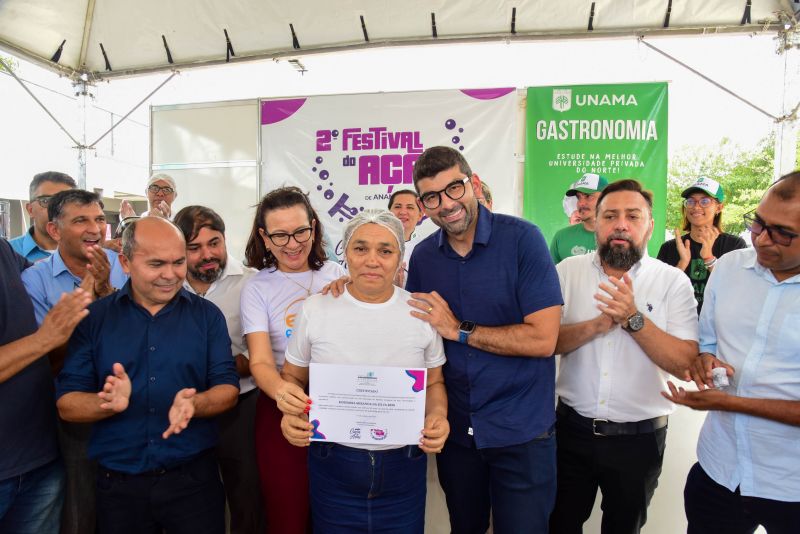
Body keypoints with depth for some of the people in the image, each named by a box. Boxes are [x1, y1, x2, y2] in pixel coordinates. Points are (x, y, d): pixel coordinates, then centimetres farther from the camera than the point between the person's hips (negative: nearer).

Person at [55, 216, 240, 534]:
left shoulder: (207, 315, -1)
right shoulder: (93, 318, -1)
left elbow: (228, 388, -5)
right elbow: (66, 403, -4)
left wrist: (194, 404, -26)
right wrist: (109, 403, -24)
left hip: (194, 478, 0)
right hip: (119, 483, 1)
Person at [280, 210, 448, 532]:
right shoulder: (315, 309, -5)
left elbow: (434, 383, 7)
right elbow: (292, 377, 6)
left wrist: (438, 415, -12)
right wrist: (290, 414, -13)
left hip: (404, 465, 1)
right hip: (332, 462, 0)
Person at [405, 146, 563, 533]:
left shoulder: (521, 238, -15)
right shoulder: (422, 255, -1)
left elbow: (543, 339, -20)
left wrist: (459, 330, -18)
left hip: (522, 431, -4)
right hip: (455, 427, 4)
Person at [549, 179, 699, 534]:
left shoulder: (673, 282, -7)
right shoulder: (568, 271, -3)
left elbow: (685, 365, -14)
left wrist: (633, 318, -25)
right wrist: (598, 324, -24)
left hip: (639, 436, 0)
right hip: (573, 428, 1)